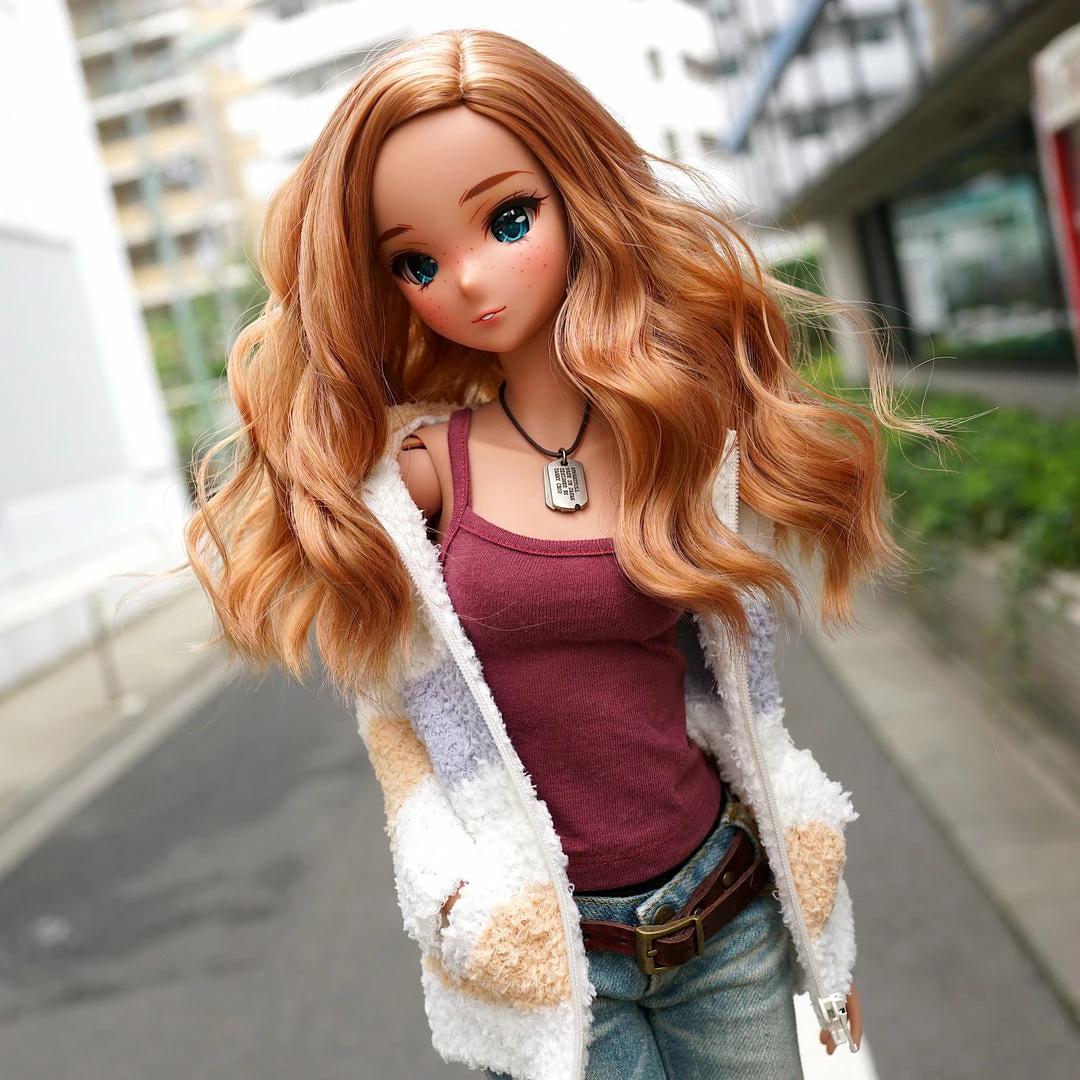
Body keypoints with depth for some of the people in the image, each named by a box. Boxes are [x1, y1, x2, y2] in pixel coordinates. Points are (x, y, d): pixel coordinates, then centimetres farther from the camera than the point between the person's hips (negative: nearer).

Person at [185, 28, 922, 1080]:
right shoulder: (414, 462, -9)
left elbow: (738, 701, 4)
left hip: (731, 916, 2)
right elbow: (397, 711, -1)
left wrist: (821, 945, 9)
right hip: (549, 956, -2)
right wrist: (455, 898, -12)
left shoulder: (688, 436, -2)